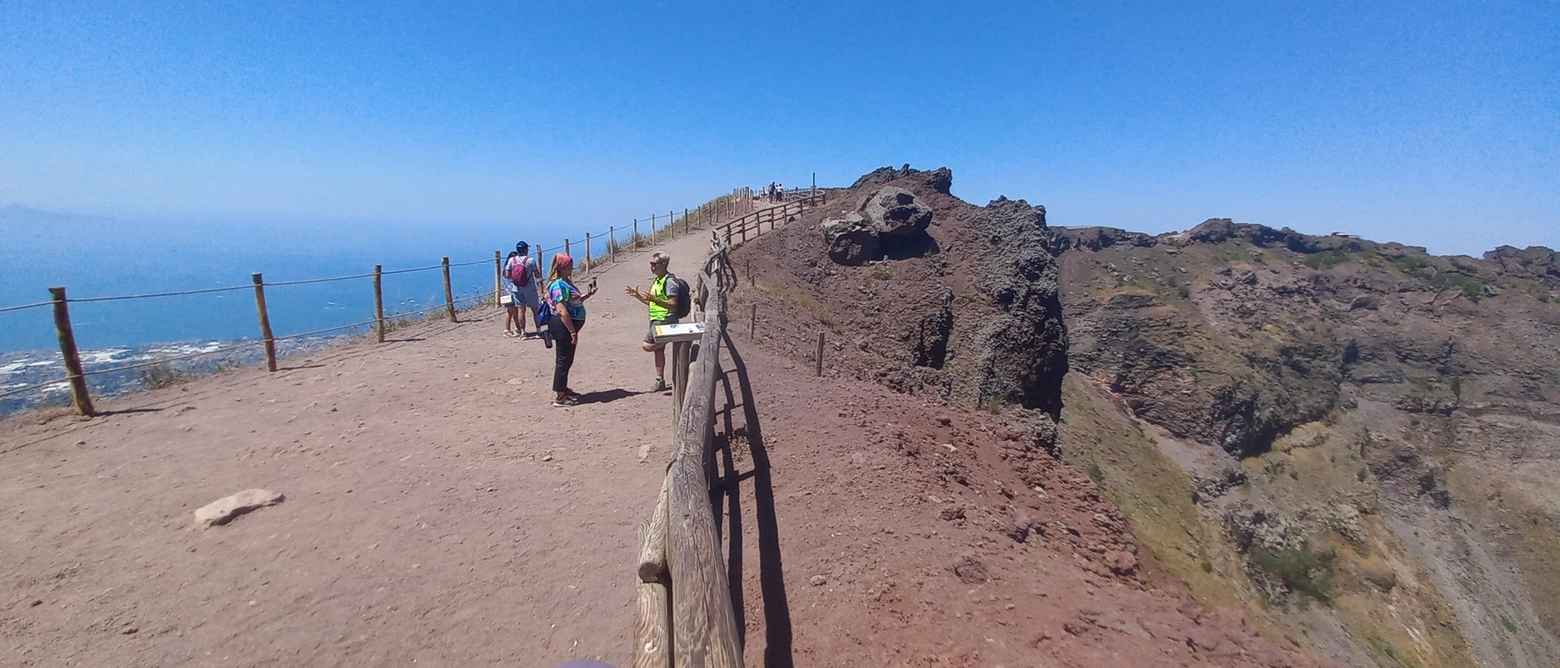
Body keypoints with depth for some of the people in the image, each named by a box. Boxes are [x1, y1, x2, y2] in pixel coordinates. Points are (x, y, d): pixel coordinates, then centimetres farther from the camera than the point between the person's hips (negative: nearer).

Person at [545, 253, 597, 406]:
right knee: (564, 360, -3)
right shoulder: (558, 285, -18)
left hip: (567, 326, 10)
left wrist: (588, 294, 12)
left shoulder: (566, 282, 13)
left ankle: (563, 389, 33)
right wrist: (573, 332, -24)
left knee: (567, 359, 19)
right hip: (563, 326, -10)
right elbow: (562, 311, -24)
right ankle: (559, 397, 6)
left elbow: (574, 301, 26)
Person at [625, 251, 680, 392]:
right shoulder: (656, 280, 15)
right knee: (658, 350, 11)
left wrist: (655, 299, -30)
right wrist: (637, 295, 12)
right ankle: (660, 381, 16)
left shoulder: (669, 281, -15)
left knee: (647, 346, -15)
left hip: (664, 320, -9)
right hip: (655, 320, 9)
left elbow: (673, 305, -22)